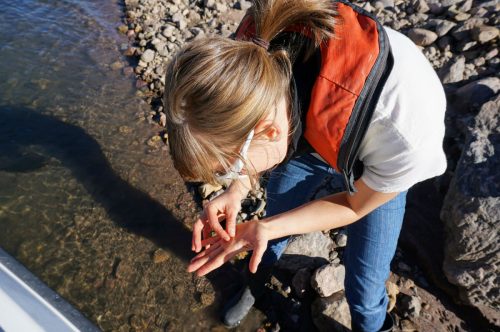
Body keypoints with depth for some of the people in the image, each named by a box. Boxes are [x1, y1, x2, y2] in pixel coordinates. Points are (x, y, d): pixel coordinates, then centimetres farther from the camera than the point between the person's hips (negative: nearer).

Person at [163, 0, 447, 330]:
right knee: (272, 231, 18)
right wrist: (236, 191, -25)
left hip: (375, 166, -2)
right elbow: (244, 127, -9)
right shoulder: (250, 58, -33)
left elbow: (356, 205, -21)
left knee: (364, 286, 1)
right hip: (301, 132, 3)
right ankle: (254, 287, 53)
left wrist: (266, 227, -31)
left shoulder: (401, 133, -45)